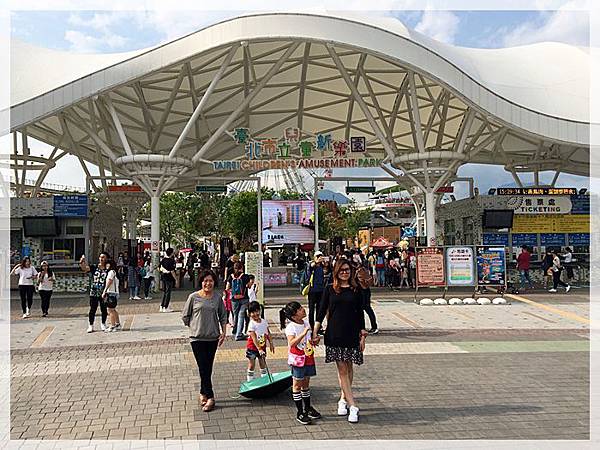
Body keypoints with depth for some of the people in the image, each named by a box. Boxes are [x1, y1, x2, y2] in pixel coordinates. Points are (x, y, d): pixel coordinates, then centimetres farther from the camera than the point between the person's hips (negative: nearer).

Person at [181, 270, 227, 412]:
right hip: (197, 337, -2)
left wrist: (223, 332, 3)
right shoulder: (193, 297, -4)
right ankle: (210, 397, 0)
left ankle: (203, 393, 26)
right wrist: (194, 327, 6)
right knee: (203, 368, -6)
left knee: (208, 368, 10)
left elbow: (223, 316, 12)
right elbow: (185, 316, 6)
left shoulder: (217, 297, 3)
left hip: (213, 337, 2)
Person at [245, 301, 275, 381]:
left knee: (263, 364, 15)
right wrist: (259, 349, -27)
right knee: (251, 365, 4)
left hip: (262, 347, 5)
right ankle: (250, 380, 16)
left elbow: (268, 333, 8)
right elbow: (254, 338, -24)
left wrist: (271, 344, 7)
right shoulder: (252, 324, -21)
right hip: (252, 348, -5)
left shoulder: (264, 321, -3)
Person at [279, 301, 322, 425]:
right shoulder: (290, 327, -16)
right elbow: (292, 343, -28)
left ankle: (308, 408, 30)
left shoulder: (306, 323, 7)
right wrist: (303, 333, -35)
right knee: (297, 385, 4)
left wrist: (315, 340, -2)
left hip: (308, 357, 7)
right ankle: (300, 412, 12)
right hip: (297, 359, -7)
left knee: (306, 383, 17)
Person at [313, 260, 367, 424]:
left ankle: (343, 399, 27)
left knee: (348, 367, 9)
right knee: (341, 369, -2)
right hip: (334, 333, -1)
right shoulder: (330, 289, 2)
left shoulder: (356, 290, 4)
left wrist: (363, 335, 4)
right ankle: (353, 406, 2)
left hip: (351, 334, 1)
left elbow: (360, 313, 7)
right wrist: (314, 332, -5)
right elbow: (322, 310, 2)